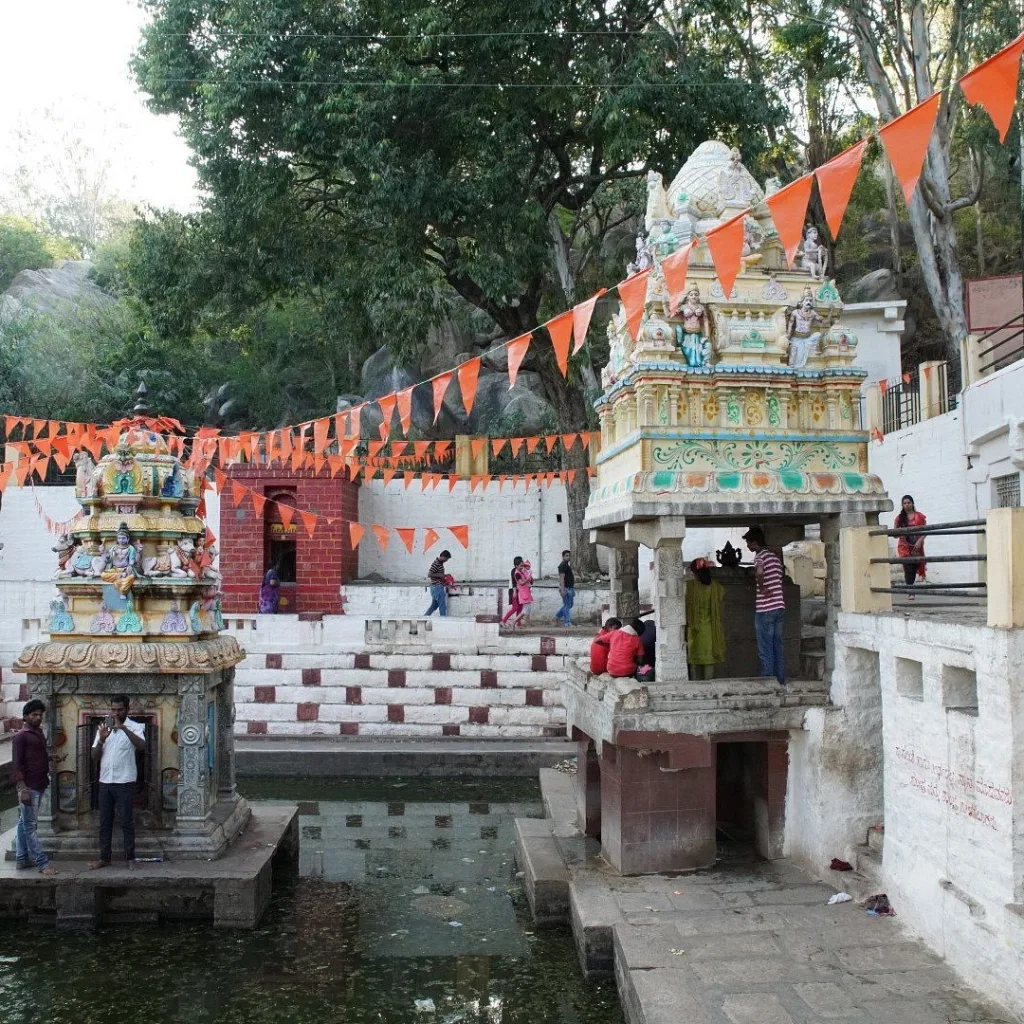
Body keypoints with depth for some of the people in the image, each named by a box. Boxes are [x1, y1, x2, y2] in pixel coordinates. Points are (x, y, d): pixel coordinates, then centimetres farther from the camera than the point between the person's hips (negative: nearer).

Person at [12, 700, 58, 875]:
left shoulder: (39, 733, 16)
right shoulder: (21, 736, -10)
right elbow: (16, 764, -15)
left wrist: (51, 757, 9)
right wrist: (23, 789, -22)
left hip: (39, 786, 9)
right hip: (29, 787, -9)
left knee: (24, 823, 14)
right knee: (30, 825, -5)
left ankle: (21, 859, 19)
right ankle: (43, 863, -7)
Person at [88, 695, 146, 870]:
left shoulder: (134, 727, -5)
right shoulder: (103, 727, 9)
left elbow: (142, 746, -24)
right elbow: (94, 756, 5)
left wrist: (123, 728, -30)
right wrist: (101, 740, -14)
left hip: (125, 782, -4)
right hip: (105, 781, 5)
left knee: (127, 821, 1)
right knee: (104, 822, 9)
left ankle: (130, 857, 9)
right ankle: (104, 858, 17)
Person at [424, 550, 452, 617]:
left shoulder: (440, 563, 14)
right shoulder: (436, 564, -17)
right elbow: (429, 575, -23)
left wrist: (444, 575, 12)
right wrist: (439, 575, -19)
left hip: (438, 587, 10)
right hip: (437, 587, -10)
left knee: (434, 606, 16)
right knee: (442, 606, -6)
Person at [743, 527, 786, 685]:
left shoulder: (759, 557, -11)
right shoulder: (775, 557, 15)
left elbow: (759, 572, -33)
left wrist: (761, 588, -19)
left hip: (765, 610, -8)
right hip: (779, 607, 8)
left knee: (765, 651, -2)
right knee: (778, 647, 12)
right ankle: (780, 682, 15)